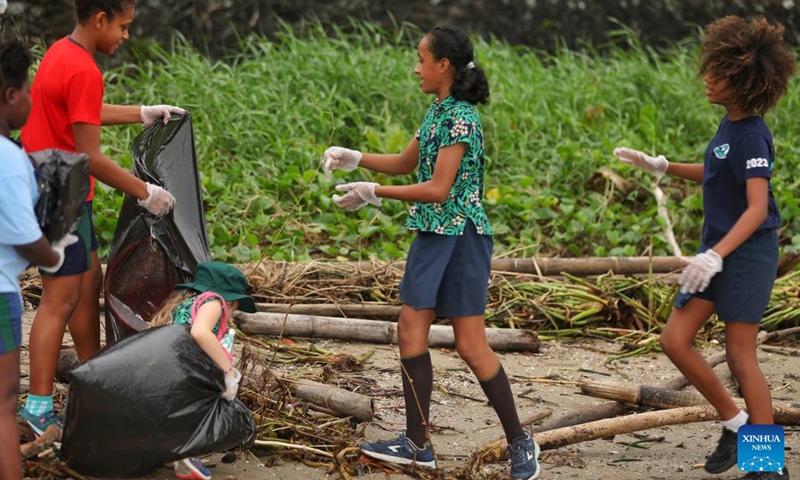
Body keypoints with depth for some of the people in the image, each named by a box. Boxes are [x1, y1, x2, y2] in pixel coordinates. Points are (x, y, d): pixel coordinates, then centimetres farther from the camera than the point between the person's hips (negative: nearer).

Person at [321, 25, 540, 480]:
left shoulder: (461, 118, -18)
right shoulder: (437, 112, 11)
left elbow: (438, 188, -22)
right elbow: (406, 164, 24)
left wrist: (374, 193, -18)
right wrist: (353, 157, 14)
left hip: (461, 236, -9)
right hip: (431, 235, 9)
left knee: (471, 345, -5)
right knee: (411, 330, 6)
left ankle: (521, 442, 8)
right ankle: (418, 443, 13)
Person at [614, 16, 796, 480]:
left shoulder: (751, 135, -19)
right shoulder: (730, 123, 7)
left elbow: (757, 208, -26)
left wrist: (715, 256, -33)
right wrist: (662, 166, 19)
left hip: (749, 253, -8)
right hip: (718, 250, 8)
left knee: (740, 355, -4)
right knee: (675, 340, 4)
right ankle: (736, 424, 18)